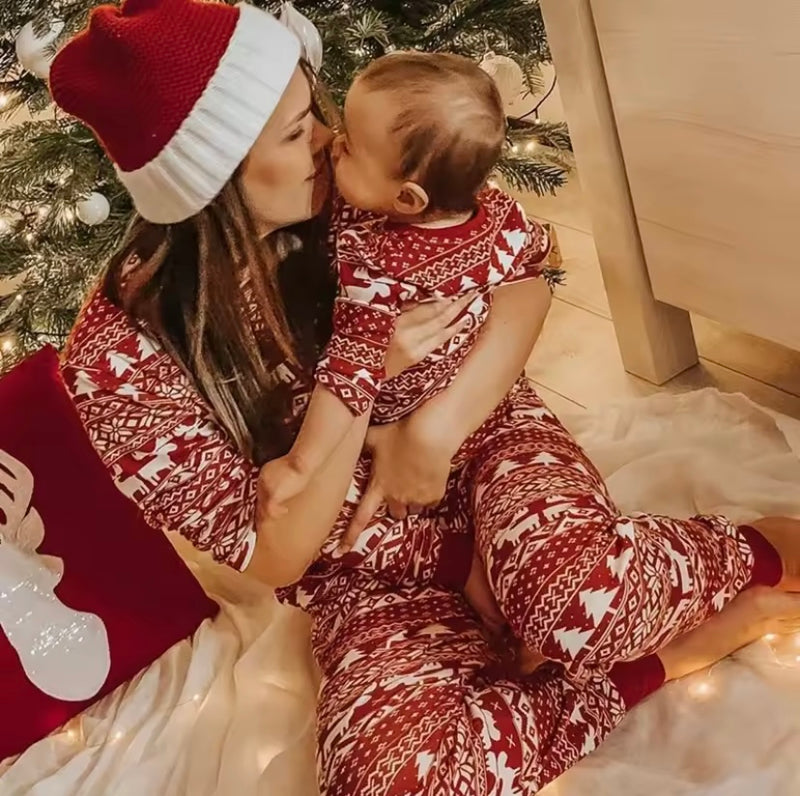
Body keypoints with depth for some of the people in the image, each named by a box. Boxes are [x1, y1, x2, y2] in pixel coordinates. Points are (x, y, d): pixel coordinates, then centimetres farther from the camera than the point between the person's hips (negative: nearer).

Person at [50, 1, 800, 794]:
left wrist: (438, 423, -23)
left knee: (572, 586, -34)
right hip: (368, 571, 0)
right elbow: (273, 560, -15)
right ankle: (656, 661, -11)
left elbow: (527, 279, -8)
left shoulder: (347, 194, -11)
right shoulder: (119, 358, -19)